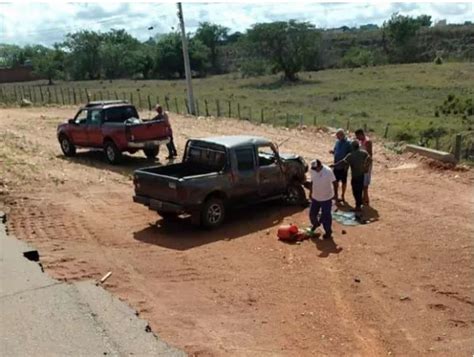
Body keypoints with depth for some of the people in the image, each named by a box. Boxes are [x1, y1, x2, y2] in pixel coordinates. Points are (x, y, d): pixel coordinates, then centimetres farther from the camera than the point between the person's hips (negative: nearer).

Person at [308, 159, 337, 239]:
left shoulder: (328, 171, -21)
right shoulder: (313, 170, -5)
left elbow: (334, 182, -13)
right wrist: (311, 193, 13)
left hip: (326, 198, -5)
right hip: (315, 197, 5)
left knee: (326, 215, 2)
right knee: (312, 213, 15)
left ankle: (328, 232, 19)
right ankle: (315, 224, 46)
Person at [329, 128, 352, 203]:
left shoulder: (348, 143, -15)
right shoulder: (337, 142, 5)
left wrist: (347, 165, -19)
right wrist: (332, 151, -8)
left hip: (343, 166, -6)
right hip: (336, 165, 6)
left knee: (344, 182, 10)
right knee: (336, 181, 13)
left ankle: (343, 196, 24)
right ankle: (336, 195, 26)